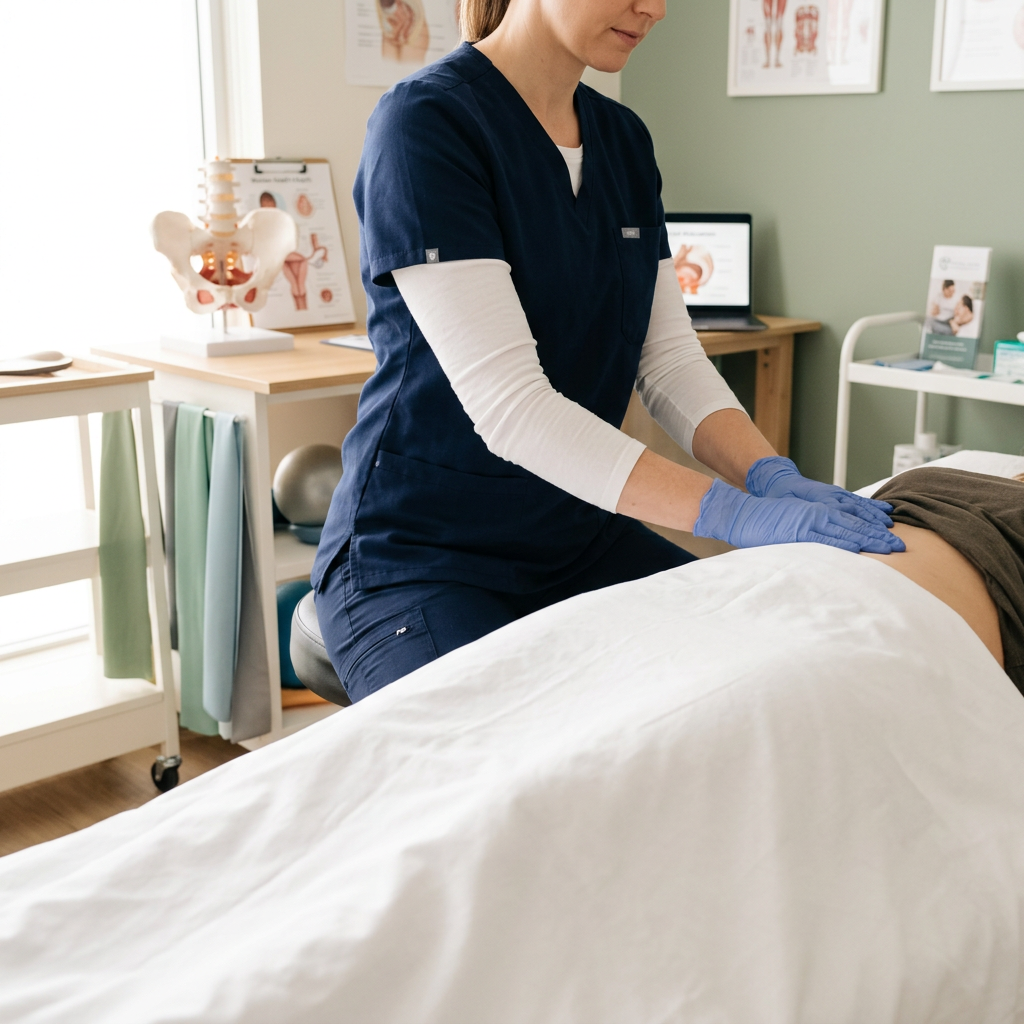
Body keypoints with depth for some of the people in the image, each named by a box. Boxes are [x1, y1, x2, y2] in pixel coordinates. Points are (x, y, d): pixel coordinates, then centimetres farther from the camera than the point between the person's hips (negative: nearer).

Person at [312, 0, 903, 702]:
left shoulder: (625, 141, 8)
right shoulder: (426, 123, -16)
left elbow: (671, 360, 4)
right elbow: (506, 402, -25)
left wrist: (772, 477, -15)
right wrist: (737, 514, -29)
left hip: (583, 537, 7)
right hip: (422, 557, -7)